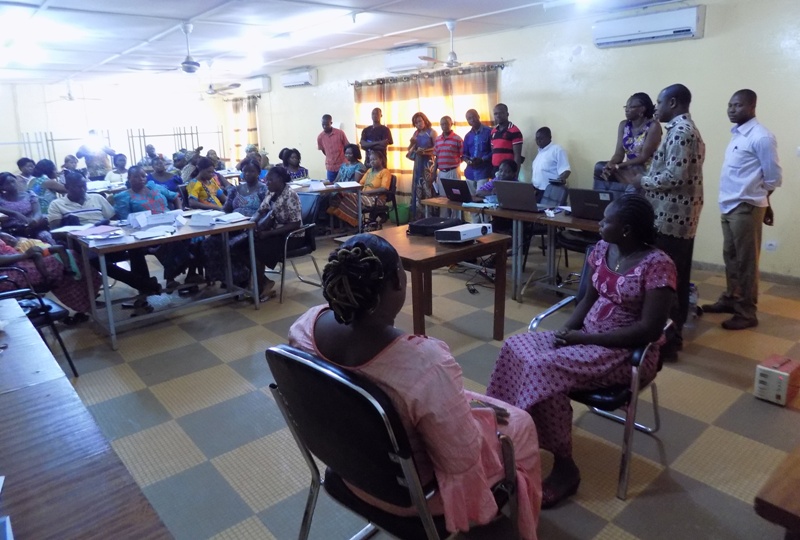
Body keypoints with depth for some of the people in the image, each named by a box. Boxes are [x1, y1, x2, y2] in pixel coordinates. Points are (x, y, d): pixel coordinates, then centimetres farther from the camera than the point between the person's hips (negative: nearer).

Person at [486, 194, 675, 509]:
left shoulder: (657, 265, -18)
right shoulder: (602, 249, 4)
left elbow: (648, 330, -22)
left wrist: (584, 337, -21)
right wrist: (567, 329, -6)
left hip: (629, 352, -7)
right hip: (586, 337, 8)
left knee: (546, 368, -28)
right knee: (516, 347, -11)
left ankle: (565, 467, -13)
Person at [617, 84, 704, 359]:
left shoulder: (679, 132, -14)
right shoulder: (689, 130, 19)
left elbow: (675, 177, -22)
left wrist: (637, 180, -11)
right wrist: (644, 177, 16)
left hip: (670, 219, -11)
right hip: (682, 218, 11)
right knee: (677, 279, 15)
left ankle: (665, 339, 2)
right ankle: (674, 332, 25)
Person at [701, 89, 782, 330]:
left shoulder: (761, 137, -14)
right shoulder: (737, 133, 13)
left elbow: (774, 177, -10)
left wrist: (758, 200, 3)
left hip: (746, 207, -8)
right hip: (729, 206, 8)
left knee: (746, 260, -1)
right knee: (730, 256, 18)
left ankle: (746, 312, 8)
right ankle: (730, 299, 32)